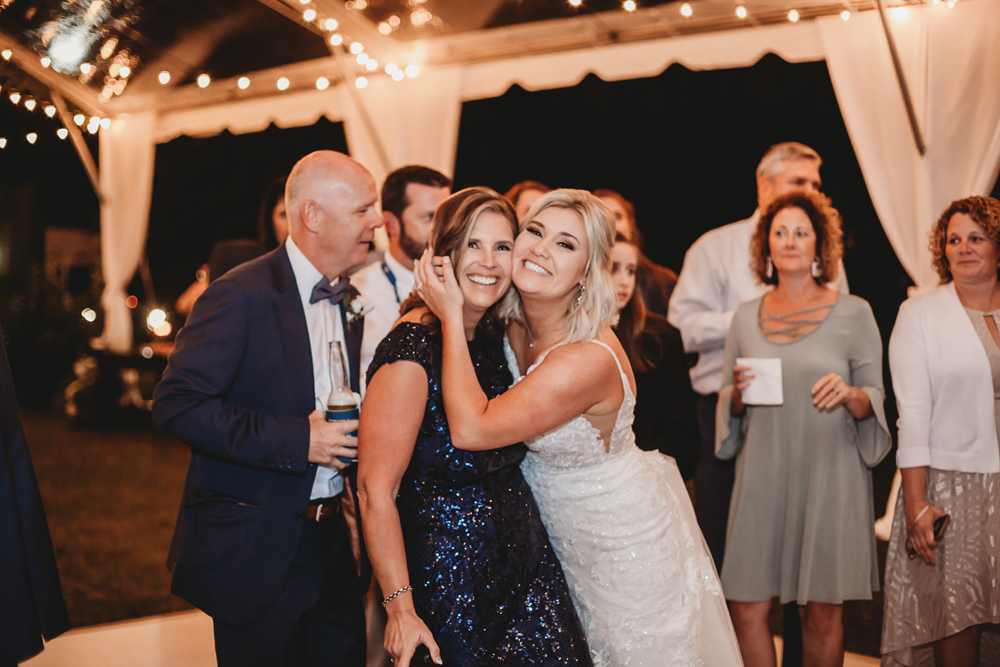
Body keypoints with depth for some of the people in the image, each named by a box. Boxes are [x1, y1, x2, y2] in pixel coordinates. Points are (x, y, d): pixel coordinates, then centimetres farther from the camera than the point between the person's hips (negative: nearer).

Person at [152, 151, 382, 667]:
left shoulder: (347, 300, 10)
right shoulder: (242, 296, -15)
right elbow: (175, 406, -22)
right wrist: (296, 441, -25)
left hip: (332, 542, 7)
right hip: (258, 552, -7)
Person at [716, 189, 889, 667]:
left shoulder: (853, 313, 2)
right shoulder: (746, 318, 10)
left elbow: (874, 399, 3)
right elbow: (728, 404, 15)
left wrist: (849, 395, -18)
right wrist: (738, 394, -7)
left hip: (829, 475, -2)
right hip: (763, 477, 2)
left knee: (823, 612, 4)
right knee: (746, 608, -1)